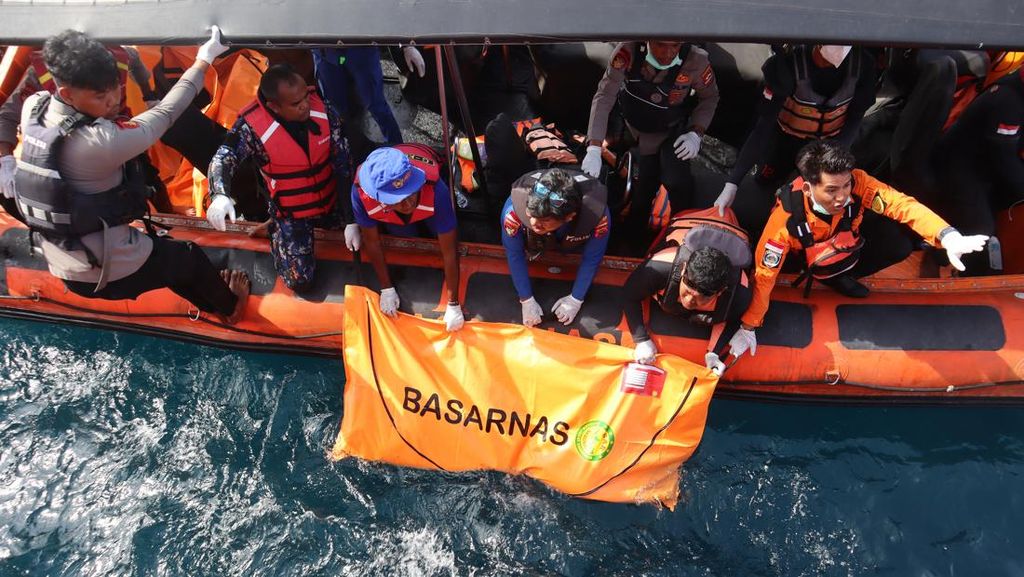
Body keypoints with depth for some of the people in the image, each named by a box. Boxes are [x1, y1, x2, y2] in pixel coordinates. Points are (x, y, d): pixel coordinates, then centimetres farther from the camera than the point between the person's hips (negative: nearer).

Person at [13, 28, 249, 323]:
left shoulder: (32, 108, -11)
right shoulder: (100, 141, -32)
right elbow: (165, 113, -19)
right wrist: (204, 61, -9)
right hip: (111, 274, -8)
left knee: (163, 251, 33)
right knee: (190, 258, 22)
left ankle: (212, 304, 54)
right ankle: (230, 307, 50)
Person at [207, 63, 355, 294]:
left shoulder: (323, 111, -16)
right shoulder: (252, 127, -24)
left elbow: (343, 166, -13)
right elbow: (222, 160, -28)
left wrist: (351, 221, -15)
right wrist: (220, 195, -53)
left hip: (331, 201, 3)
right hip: (291, 213, -3)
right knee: (300, 281, -5)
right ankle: (277, 232, 22)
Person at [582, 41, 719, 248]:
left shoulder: (696, 60, -29)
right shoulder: (628, 52, -32)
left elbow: (710, 96, -8)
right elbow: (604, 97, -31)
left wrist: (696, 133, -19)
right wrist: (594, 148, -38)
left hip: (673, 130, -1)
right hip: (635, 130, 1)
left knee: (678, 181, -20)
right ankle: (632, 238, 29)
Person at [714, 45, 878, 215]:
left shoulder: (863, 63, -28)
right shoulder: (791, 64, -36)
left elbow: (855, 117, -13)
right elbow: (764, 124, -36)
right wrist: (732, 182, -41)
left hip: (832, 138, 2)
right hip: (789, 135, -2)